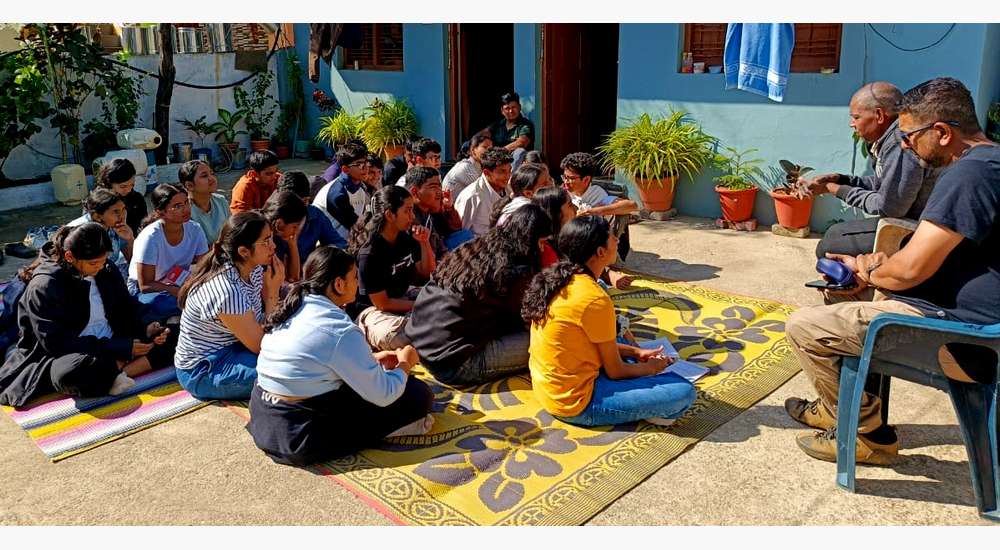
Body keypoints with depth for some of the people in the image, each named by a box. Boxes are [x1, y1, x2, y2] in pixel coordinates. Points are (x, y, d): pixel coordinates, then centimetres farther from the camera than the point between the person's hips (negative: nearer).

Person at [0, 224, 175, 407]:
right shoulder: (44, 286, -15)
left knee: (170, 338, -12)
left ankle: (115, 375, -26)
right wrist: (122, 349, -25)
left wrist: (145, 328, -12)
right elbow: (56, 343, -20)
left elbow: (127, 311, 12)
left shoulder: (106, 270, 3)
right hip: (65, 357, -7)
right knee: (74, 372, -42)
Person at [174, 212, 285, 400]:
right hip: (202, 372, -8)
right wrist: (272, 291, -20)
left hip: (231, 348, 8)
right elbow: (259, 346, -21)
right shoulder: (227, 291, -31)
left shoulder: (255, 269, -6)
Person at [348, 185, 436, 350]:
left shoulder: (406, 238, -1)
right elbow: (382, 303, -17)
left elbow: (427, 273, 11)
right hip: (372, 309, -8)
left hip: (402, 299, 8)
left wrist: (424, 243, -5)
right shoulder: (369, 253, -22)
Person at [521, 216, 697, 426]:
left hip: (549, 387, 9)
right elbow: (616, 372, -12)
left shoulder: (557, 280, 1)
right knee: (683, 392, -12)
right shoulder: (595, 300, -23)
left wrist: (635, 352, 13)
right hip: (575, 403, -9)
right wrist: (651, 368, 7)